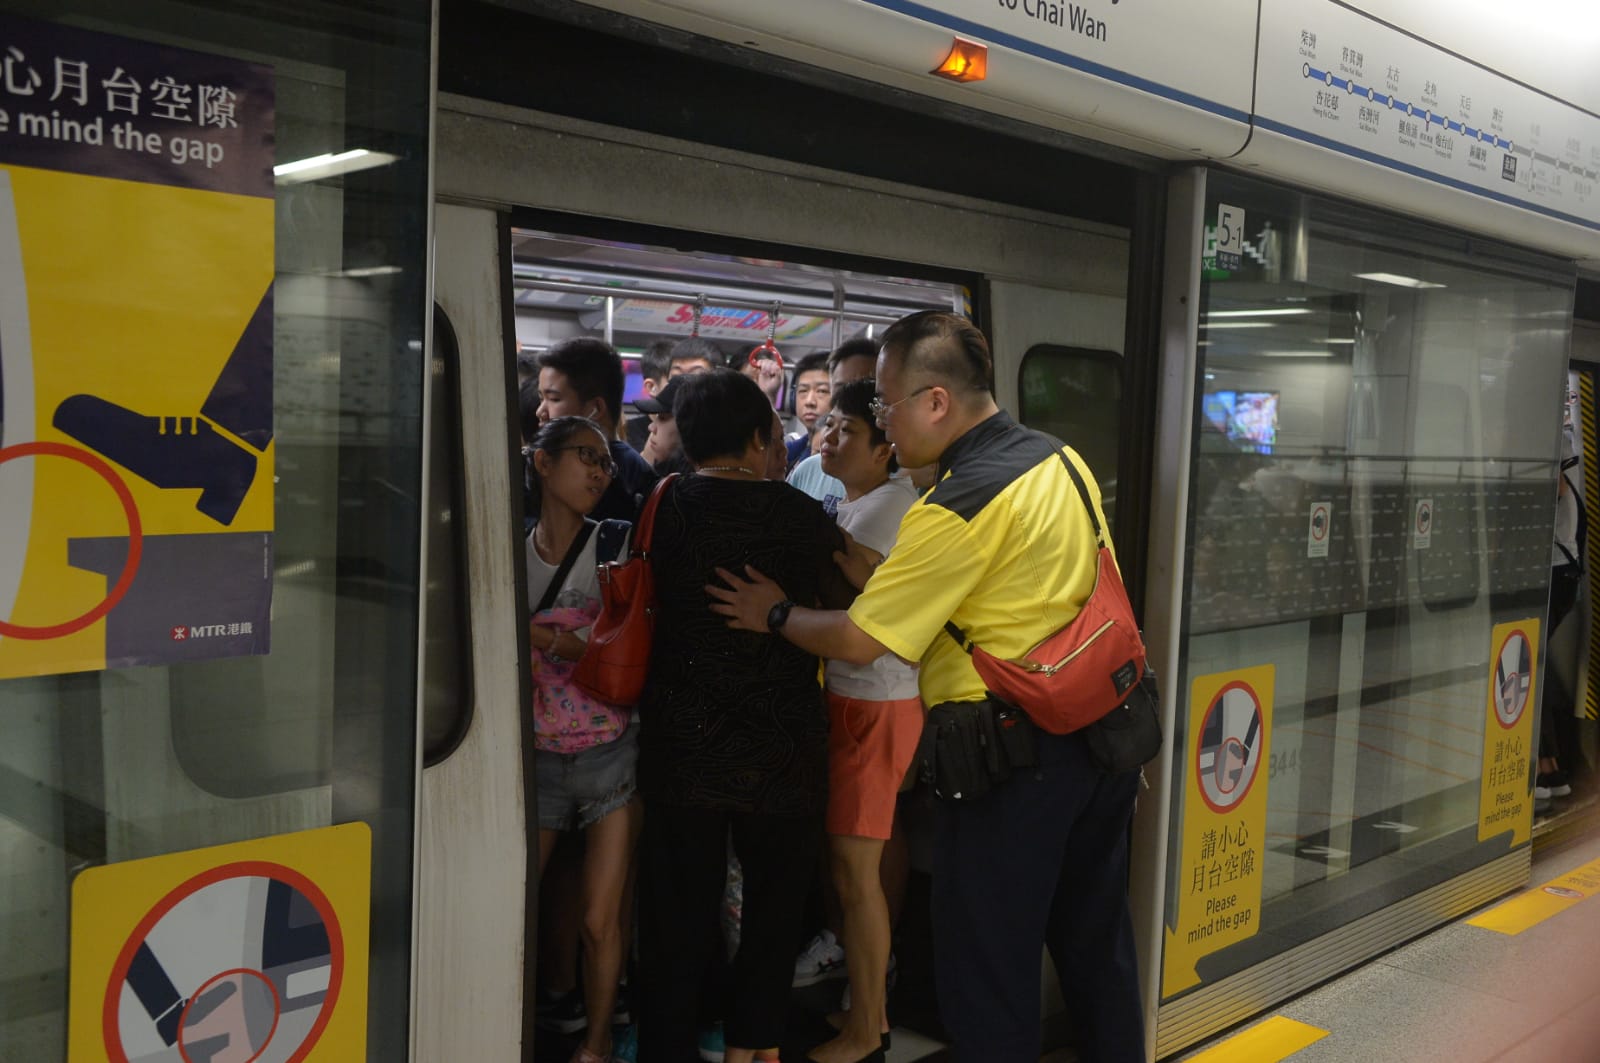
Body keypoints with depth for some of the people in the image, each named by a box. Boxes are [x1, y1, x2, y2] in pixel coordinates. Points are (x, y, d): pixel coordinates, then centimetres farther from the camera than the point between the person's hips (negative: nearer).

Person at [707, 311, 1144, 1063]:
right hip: (1103, 742, 9)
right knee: (1096, 944, 22)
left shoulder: (958, 507, -21)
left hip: (1013, 755, -9)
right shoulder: (1057, 459, 5)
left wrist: (776, 614, 2)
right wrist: (873, 570, 6)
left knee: (989, 972, 7)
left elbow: (858, 642, -15)